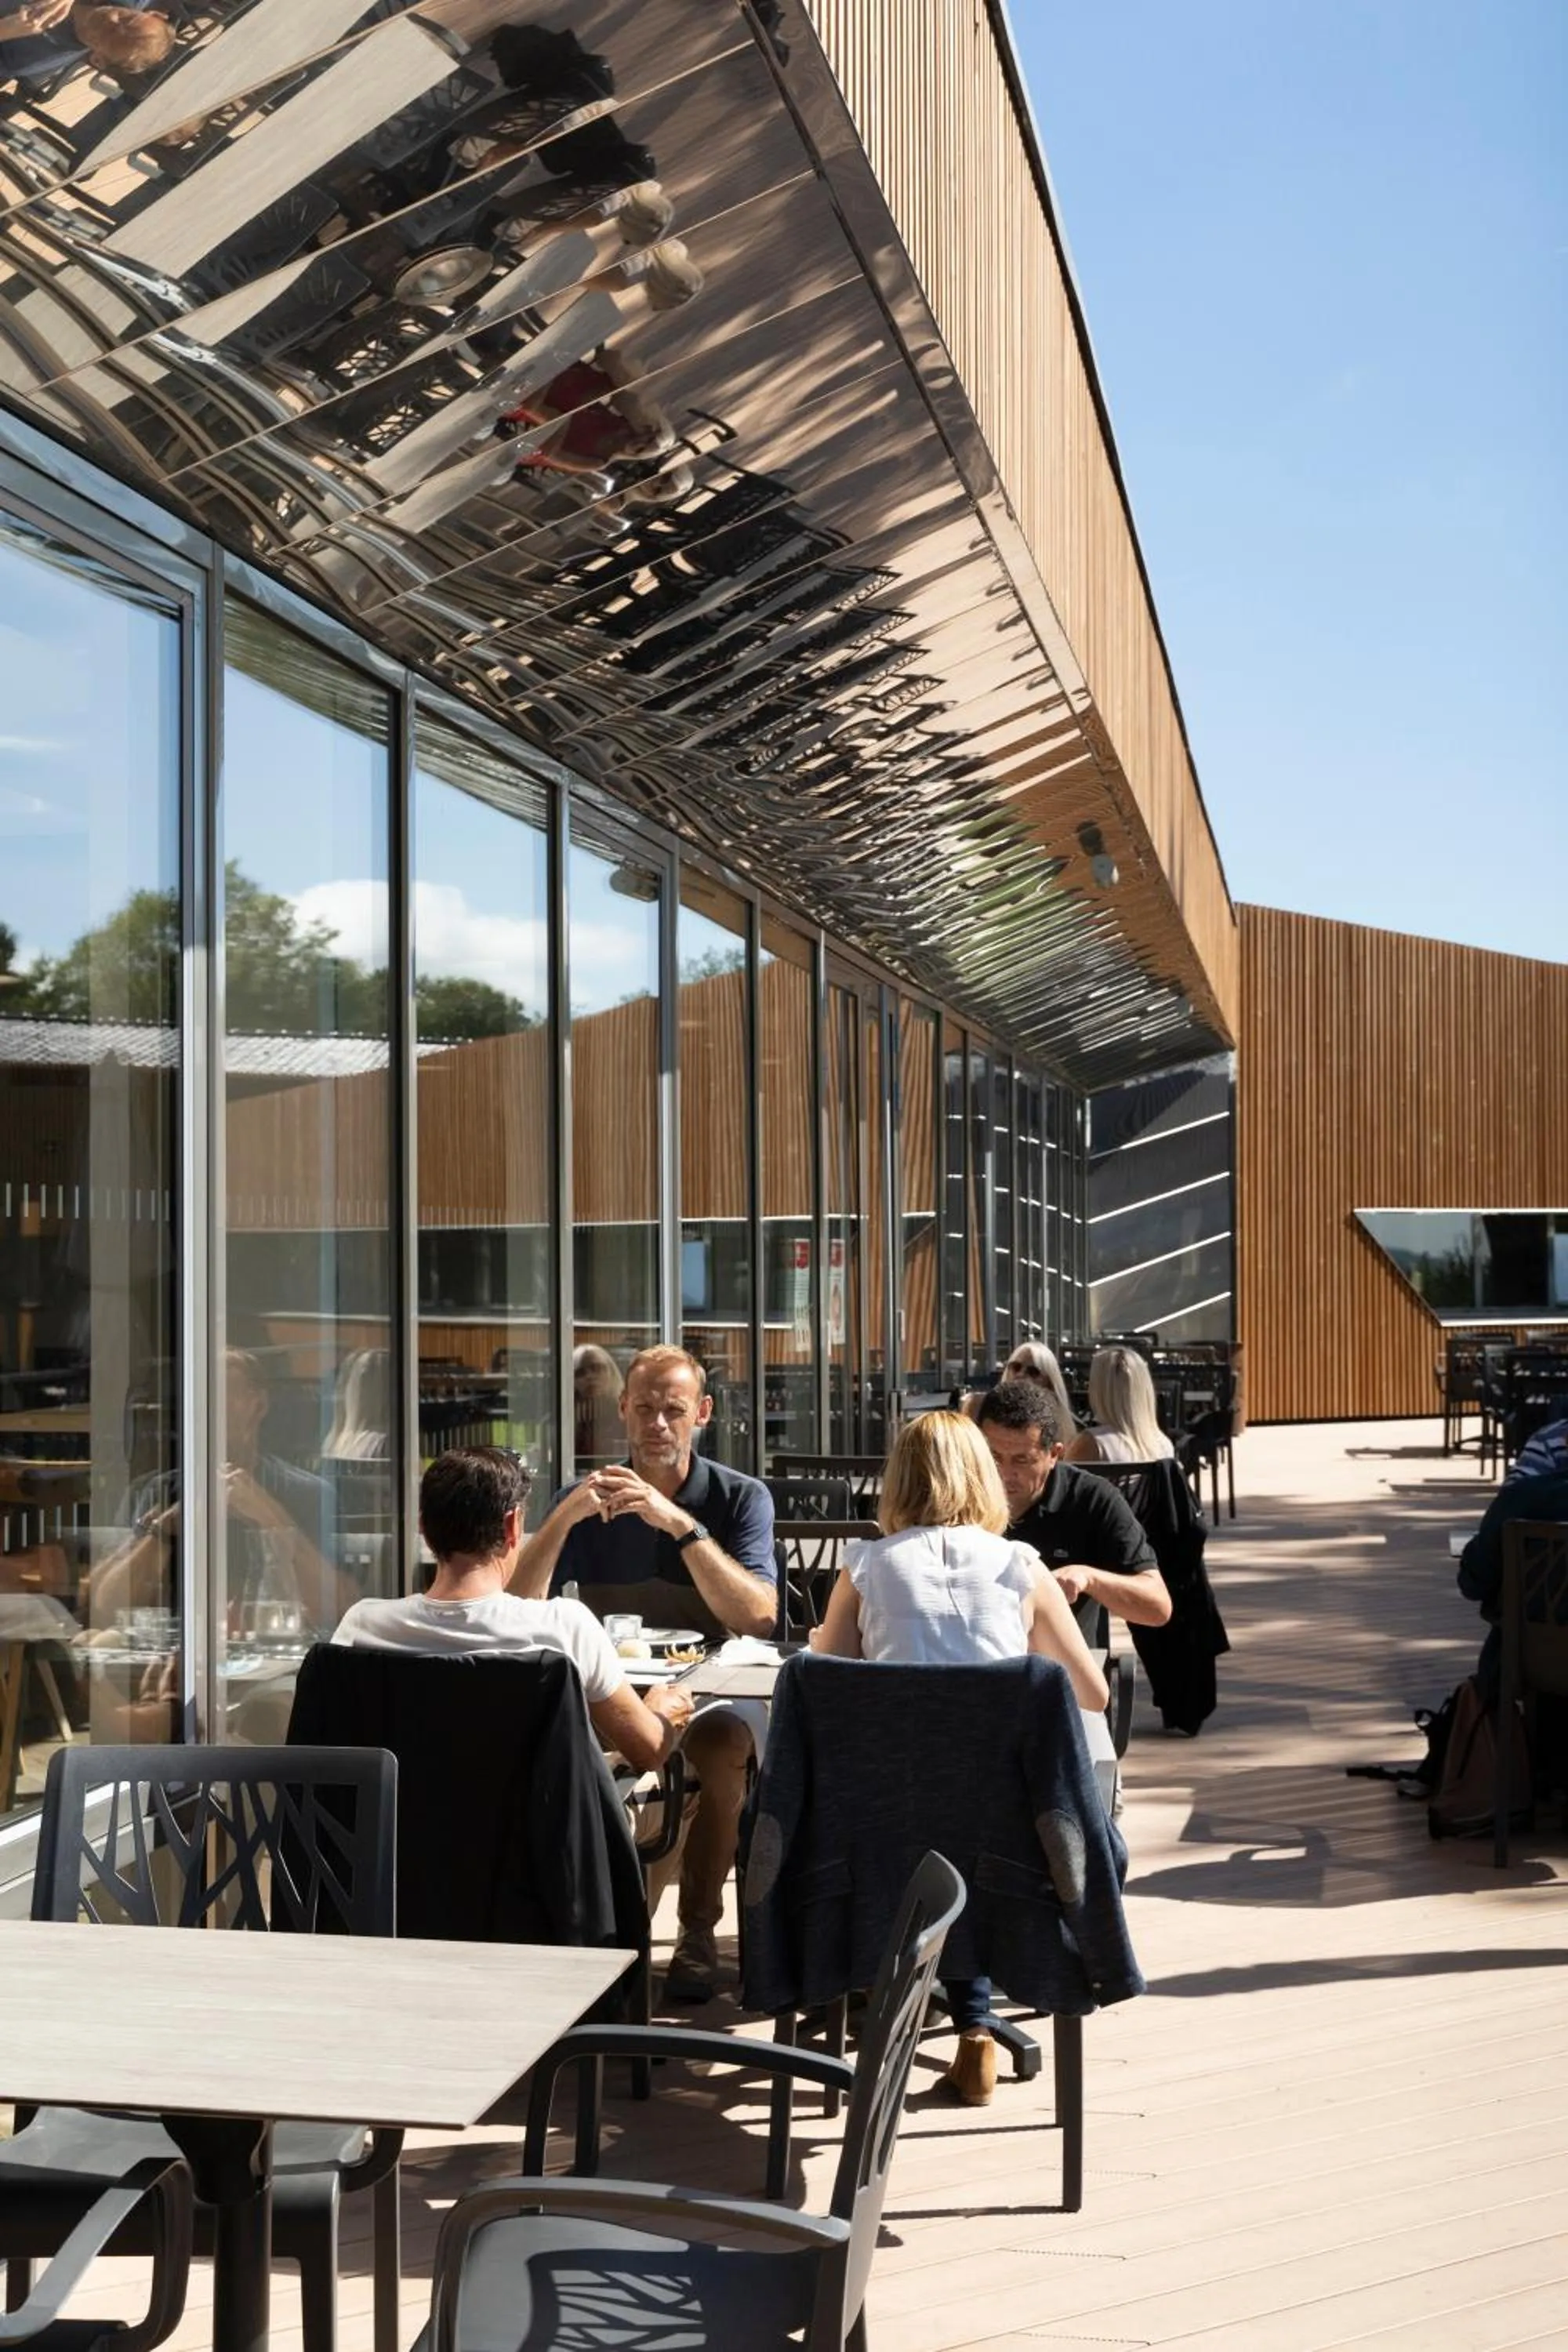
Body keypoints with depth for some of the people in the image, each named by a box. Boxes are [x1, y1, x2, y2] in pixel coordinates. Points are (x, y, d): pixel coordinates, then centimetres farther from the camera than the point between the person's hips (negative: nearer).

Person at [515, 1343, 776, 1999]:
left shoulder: (741, 1497, 2)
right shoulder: (585, 1501, 8)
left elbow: (759, 1617, -15)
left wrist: (680, 1524, -21)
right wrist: (566, 1515, -17)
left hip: (711, 1693, -1)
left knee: (719, 1743, -35)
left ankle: (698, 1930, -14)